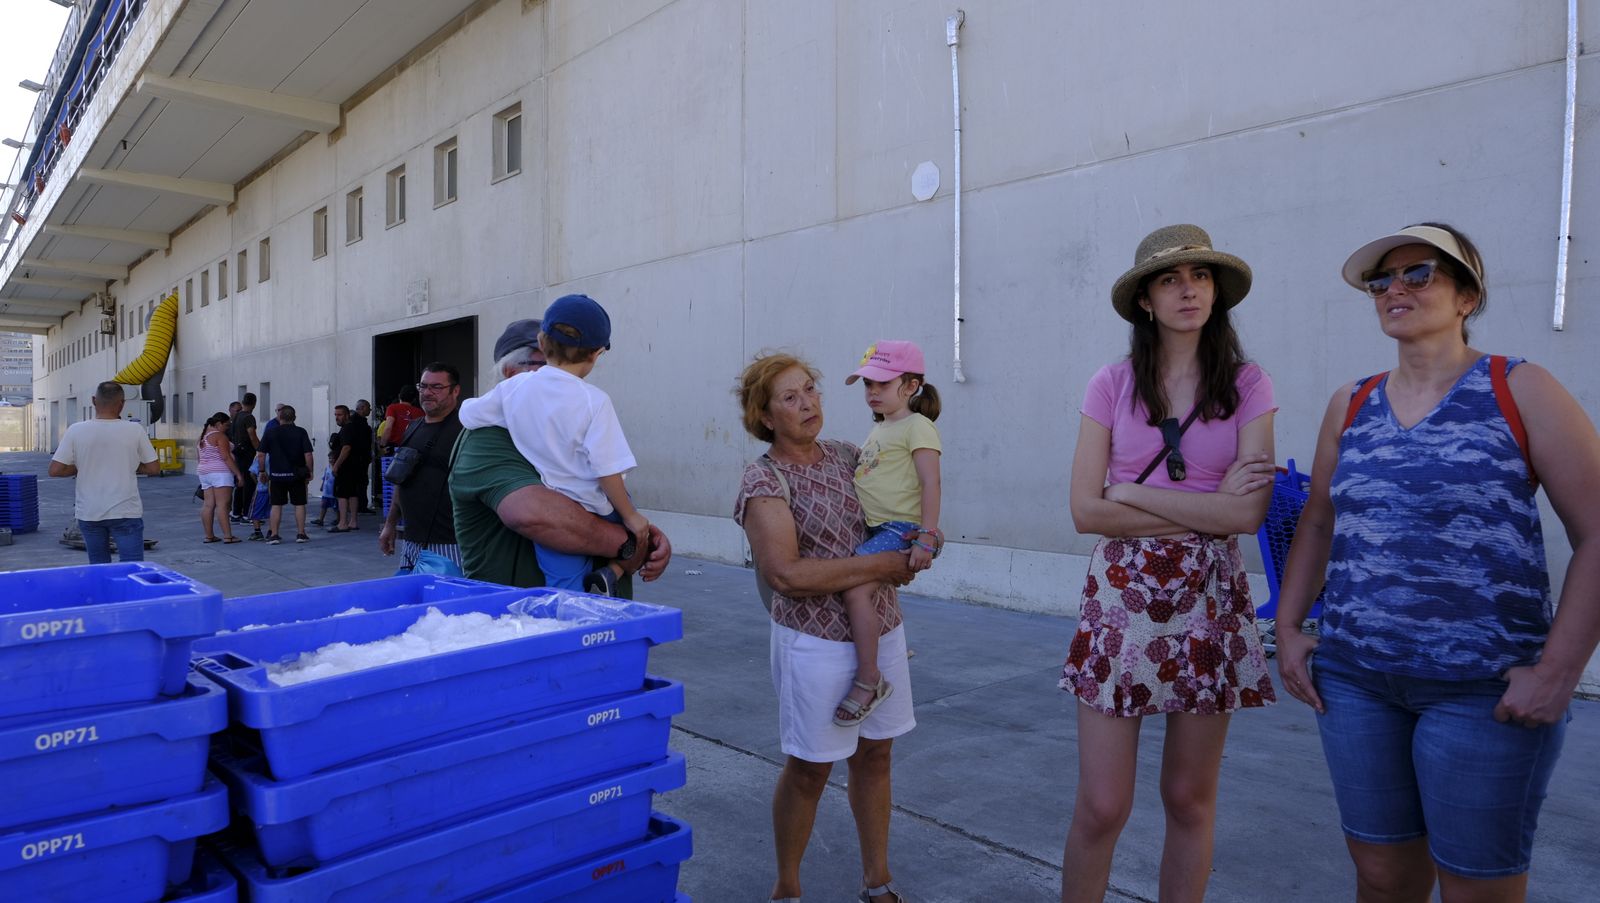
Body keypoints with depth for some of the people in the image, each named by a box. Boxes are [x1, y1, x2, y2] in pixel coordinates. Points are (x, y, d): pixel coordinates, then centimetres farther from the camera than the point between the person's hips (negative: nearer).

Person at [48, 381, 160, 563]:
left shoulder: (75, 431, -5)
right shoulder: (135, 430, -8)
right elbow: (154, 468, -3)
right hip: (126, 513, -2)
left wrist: (82, 468, 12)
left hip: (88, 514, 2)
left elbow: (55, 470, -4)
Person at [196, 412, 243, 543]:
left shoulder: (202, 436, 17)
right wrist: (238, 474, -15)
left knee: (208, 505, 7)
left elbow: (198, 456, 20)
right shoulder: (220, 436, -10)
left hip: (204, 473, 9)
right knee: (222, 505, -11)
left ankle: (209, 536, 8)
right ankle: (228, 536, -14)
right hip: (220, 473, -9)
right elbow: (226, 457, -16)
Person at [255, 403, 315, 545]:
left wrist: (262, 471, 11)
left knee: (276, 505, 8)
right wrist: (309, 472, 1)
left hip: (276, 475, 1)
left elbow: (260, 455, 0)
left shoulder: (271, 433, 0)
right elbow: (308, 454, -9)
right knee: (299, 504, 7)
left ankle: (273, 534, 7)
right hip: (296, 475, -1)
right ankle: (301, 534, 6)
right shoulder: (300, 432, -4)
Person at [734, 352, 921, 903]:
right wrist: (882, 565, -21)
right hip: (817, 644, -6)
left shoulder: (846, 455, 4)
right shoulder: (764, 481, -14)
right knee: (809, 769, 8)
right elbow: (786, 573, -25)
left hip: (883, 632, 6)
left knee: (875, 754, 17)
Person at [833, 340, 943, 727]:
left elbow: (930, 483, -15)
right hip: (873, 529, 10)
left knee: (856, 589, -27)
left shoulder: (916, 426, -7)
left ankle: (869, 681, -17)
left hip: (900, 529, -10)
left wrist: (927, 537, -22)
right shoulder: (878, 431, 20)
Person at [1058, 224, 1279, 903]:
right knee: (1101, 806, 1)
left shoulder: (1247, 386, 1)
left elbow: (1249, 513, -10)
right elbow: (1086, 510, -6)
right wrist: (1206, 510, -10)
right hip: (1120, 595, 0)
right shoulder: (1112, 384, 1)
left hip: (1209, 599, 1)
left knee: (1190, 798, 11)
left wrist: (1134, 493, -10)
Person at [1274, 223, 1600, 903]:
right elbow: (1317, 523, 14)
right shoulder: (1350, 405, 8)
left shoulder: (1519, 390, -4)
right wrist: (1288, 628, 5)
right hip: (1354, 679, 4)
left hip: (1483, 688, -3)